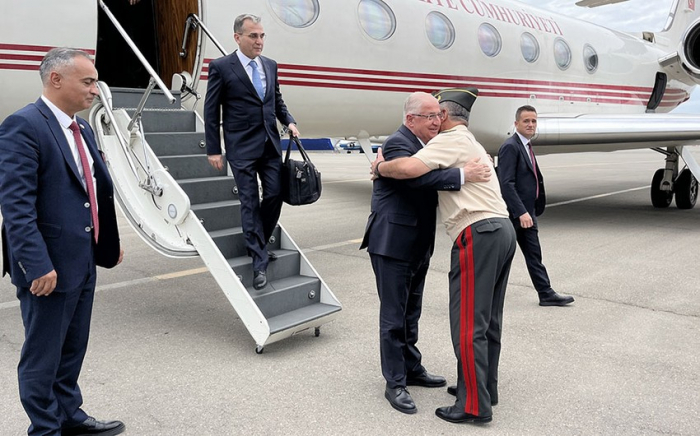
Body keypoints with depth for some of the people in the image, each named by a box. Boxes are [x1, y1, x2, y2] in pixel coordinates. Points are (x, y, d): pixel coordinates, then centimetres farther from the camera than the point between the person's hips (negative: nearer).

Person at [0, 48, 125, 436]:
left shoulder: (81, 128, 12)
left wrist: (109, 242, 18)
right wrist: (38, 265, -24)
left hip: (83, 261, 9)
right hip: (49, 266, -8)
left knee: (73, 350, 21)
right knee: (43, 357, 8)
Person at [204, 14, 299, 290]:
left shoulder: (270, 66, 9)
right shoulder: (221, 67, -6)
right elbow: (211, 111, -5)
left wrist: (289, 121, 1)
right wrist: (213, 150, -8)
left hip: (270, 145, 5)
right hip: (242, 148, -5)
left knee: (275, 195, 5)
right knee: (250, 203, 0)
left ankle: (257, 245, 27)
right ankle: (259, 262, 7)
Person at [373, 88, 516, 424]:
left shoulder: (450, 139, -4)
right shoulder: (472, 143, 26)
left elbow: (409, 168, -20)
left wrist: (380, 167, -2)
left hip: (478, 234, -10)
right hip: (503, 229, 10)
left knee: (468, 324, -5)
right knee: (489, 320, 15)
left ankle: (474, 405, 0)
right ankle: (486, 389, 25)